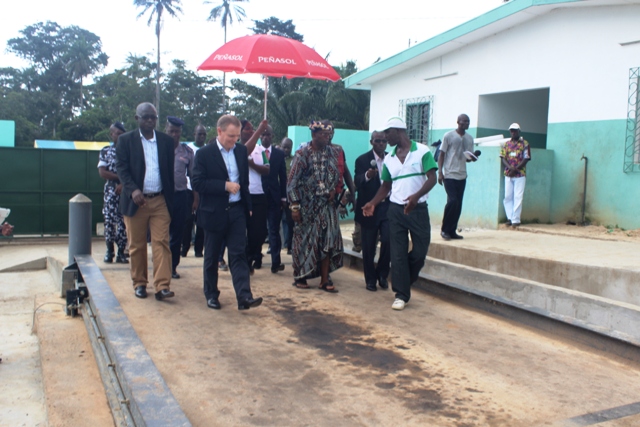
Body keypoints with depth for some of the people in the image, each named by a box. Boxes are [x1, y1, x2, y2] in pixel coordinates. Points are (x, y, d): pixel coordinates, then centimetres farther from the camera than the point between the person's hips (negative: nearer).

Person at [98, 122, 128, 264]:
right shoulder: (105, 151, 8)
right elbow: (102, 173, -1)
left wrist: (124, 184, -14)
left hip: (126, 190, 0)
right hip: (111, 190, 0)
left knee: (124, 221, -2)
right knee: (109, 220, 0)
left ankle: (121, 252, 4)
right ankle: (109, 251, 11)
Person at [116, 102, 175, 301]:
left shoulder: (166, 141, 8)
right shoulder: (125, 140, 3)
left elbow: (170, 171, 9)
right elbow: (121, 168, -5)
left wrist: (171, 200, 5)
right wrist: (133, 190, -21)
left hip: (160, 201, 1)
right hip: (136, 200, -1)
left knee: (161, 243, -6)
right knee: (136, 246, 7)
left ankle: (162, 286, -8)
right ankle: (140, 283, 19)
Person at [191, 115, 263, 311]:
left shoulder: (241, 150, 6)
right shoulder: (204, 153, -9)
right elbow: (197, 183, -15)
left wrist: (248, 205, 13)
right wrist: (225, 186, -21)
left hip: (237, 210, 3)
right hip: (214, 212, -3)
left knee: (239, 254, -2)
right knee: (211, 256, 9)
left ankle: (244, 297, -6)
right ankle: (211, 295, 23)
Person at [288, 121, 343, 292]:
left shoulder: (333, 152, 3)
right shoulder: (302, 154, -10)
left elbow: (338, 174, 17)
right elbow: (292, 182, -11)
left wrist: (334, 189, -2)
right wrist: (294, 206, -14)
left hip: (327, 204, 4)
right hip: (307, 205, -4)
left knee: (328, 241, 0)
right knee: (305, 240, 6)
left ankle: (324, 280, 9)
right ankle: (300, 277, 21)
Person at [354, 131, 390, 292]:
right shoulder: (362, 160, -5)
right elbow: (357, 183, -19)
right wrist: (367, 176, -41)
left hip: (388, 207, 3)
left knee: (388, 241, -8)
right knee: (369, 247, 4)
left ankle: (382, 274, 14)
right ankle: (370, 279, 19)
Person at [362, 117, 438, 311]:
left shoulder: (422, 151, -6)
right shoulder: (389, 158, 8)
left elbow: (432, 178, -13)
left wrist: (416, 196, -29)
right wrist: (373, 203, -1)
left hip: (418, 209, -3)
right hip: (396, 210, 3)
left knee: (420, 251, 1)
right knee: (398, 253, 1)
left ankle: (403, 282, 27)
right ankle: (401, 293, 8)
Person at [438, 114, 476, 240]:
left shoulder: (470, 139, 12)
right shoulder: (448, 136, -2)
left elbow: (469, 157, 18)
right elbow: (441, 155, -2)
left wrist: (473, 158, -5)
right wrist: (440, 172, -10)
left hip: (462, 175, 5)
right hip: (449, 175, -5)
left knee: (458, 204, 5)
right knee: (452, 201, -15)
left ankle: (452, 231, 13)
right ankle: (444, 229, 0)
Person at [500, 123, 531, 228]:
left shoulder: (524, 144, 1)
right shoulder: (506, 144, 12)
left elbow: (526, 159, -4)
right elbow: (503, 158, 5)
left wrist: (515, 169, -14)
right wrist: (510, 167, -13)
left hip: (520, 175, -4)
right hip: (508, 174, 4)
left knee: (518, 197, -4)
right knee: (508, 197, 3)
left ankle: (516, 220, -3)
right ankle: (510, 218, 10)